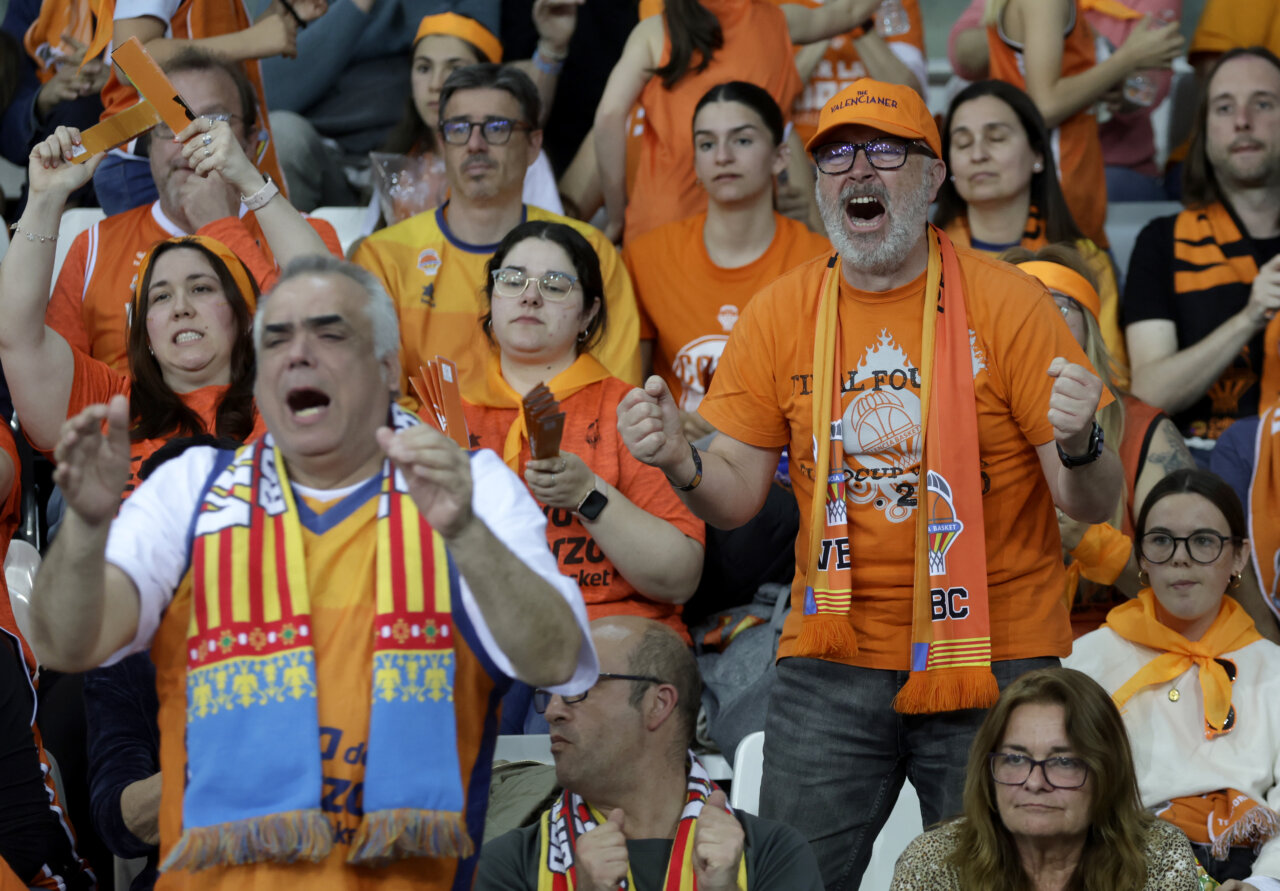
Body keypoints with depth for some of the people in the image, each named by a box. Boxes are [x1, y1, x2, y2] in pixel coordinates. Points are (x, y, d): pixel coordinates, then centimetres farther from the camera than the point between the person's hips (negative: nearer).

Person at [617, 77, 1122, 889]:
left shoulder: (1008, 304, -5)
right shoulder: (779, 315, 4)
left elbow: (1092, 505, -6)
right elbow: (737, 497, 3)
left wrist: (1080, 447, -28)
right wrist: (681, 463, -18)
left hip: (993, 660, -2)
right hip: (832, 662, 2)